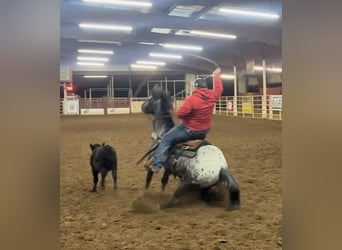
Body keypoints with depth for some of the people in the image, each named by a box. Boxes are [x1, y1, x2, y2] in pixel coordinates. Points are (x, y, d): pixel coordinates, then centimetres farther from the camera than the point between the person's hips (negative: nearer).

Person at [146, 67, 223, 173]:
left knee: (166, 139, 0)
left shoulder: (192, 99, -24)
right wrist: (216, 76, 30)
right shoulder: (212, 96, -6)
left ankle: (156, 165, -5)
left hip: (190, 130, -7)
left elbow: (179, 114, -23)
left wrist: (185, 104, -1)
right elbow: (219, 89, 16)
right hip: (205, 131, 7)